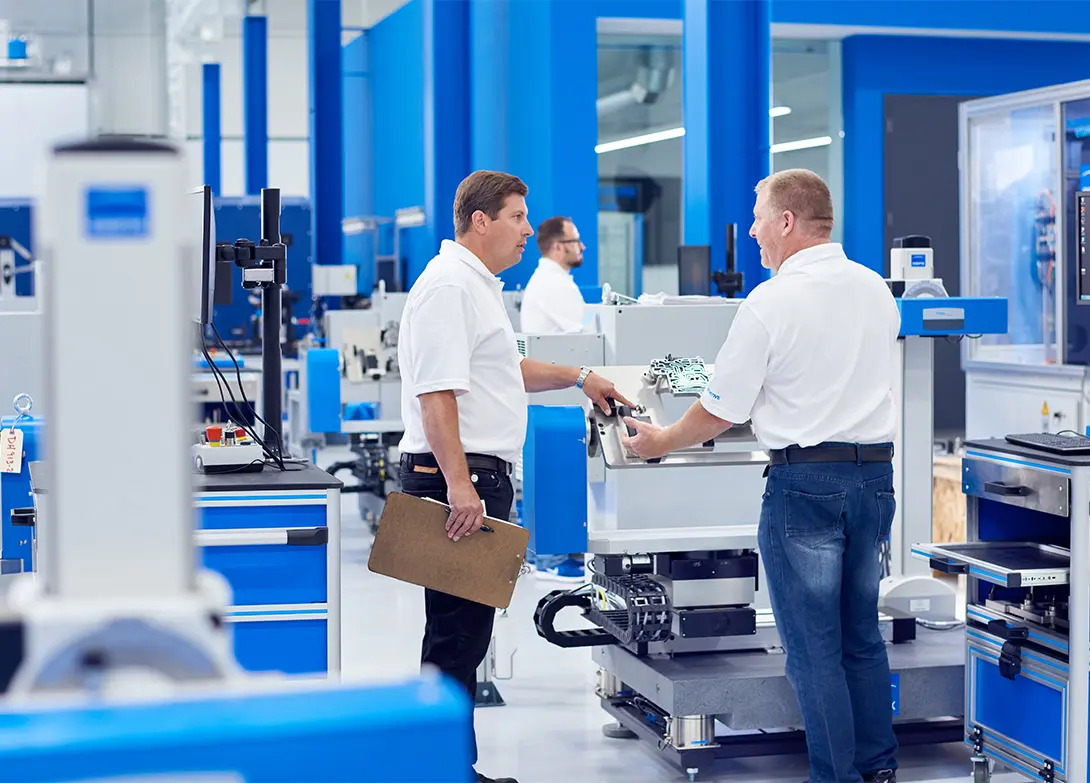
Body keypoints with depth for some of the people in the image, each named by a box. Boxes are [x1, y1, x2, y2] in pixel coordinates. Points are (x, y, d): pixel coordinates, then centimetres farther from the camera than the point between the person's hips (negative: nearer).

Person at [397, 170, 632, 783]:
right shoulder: (448, 285, -14)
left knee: (467, 629, 14)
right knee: (458, 633, -7)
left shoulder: (481, 286, 20)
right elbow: (435, 392, -22)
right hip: (459, 478, -11)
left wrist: (579, 377, 33)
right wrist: (458, 482, -27)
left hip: (481, 476, 11)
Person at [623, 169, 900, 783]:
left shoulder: (770, 303, -13)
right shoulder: (877, 289, 7)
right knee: (861, 635, 17)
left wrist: (660, 443, 9)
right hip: (877, 472, 7)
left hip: (806, 479, -7)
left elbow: (719, 412, -7)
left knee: (813, 645, 2)